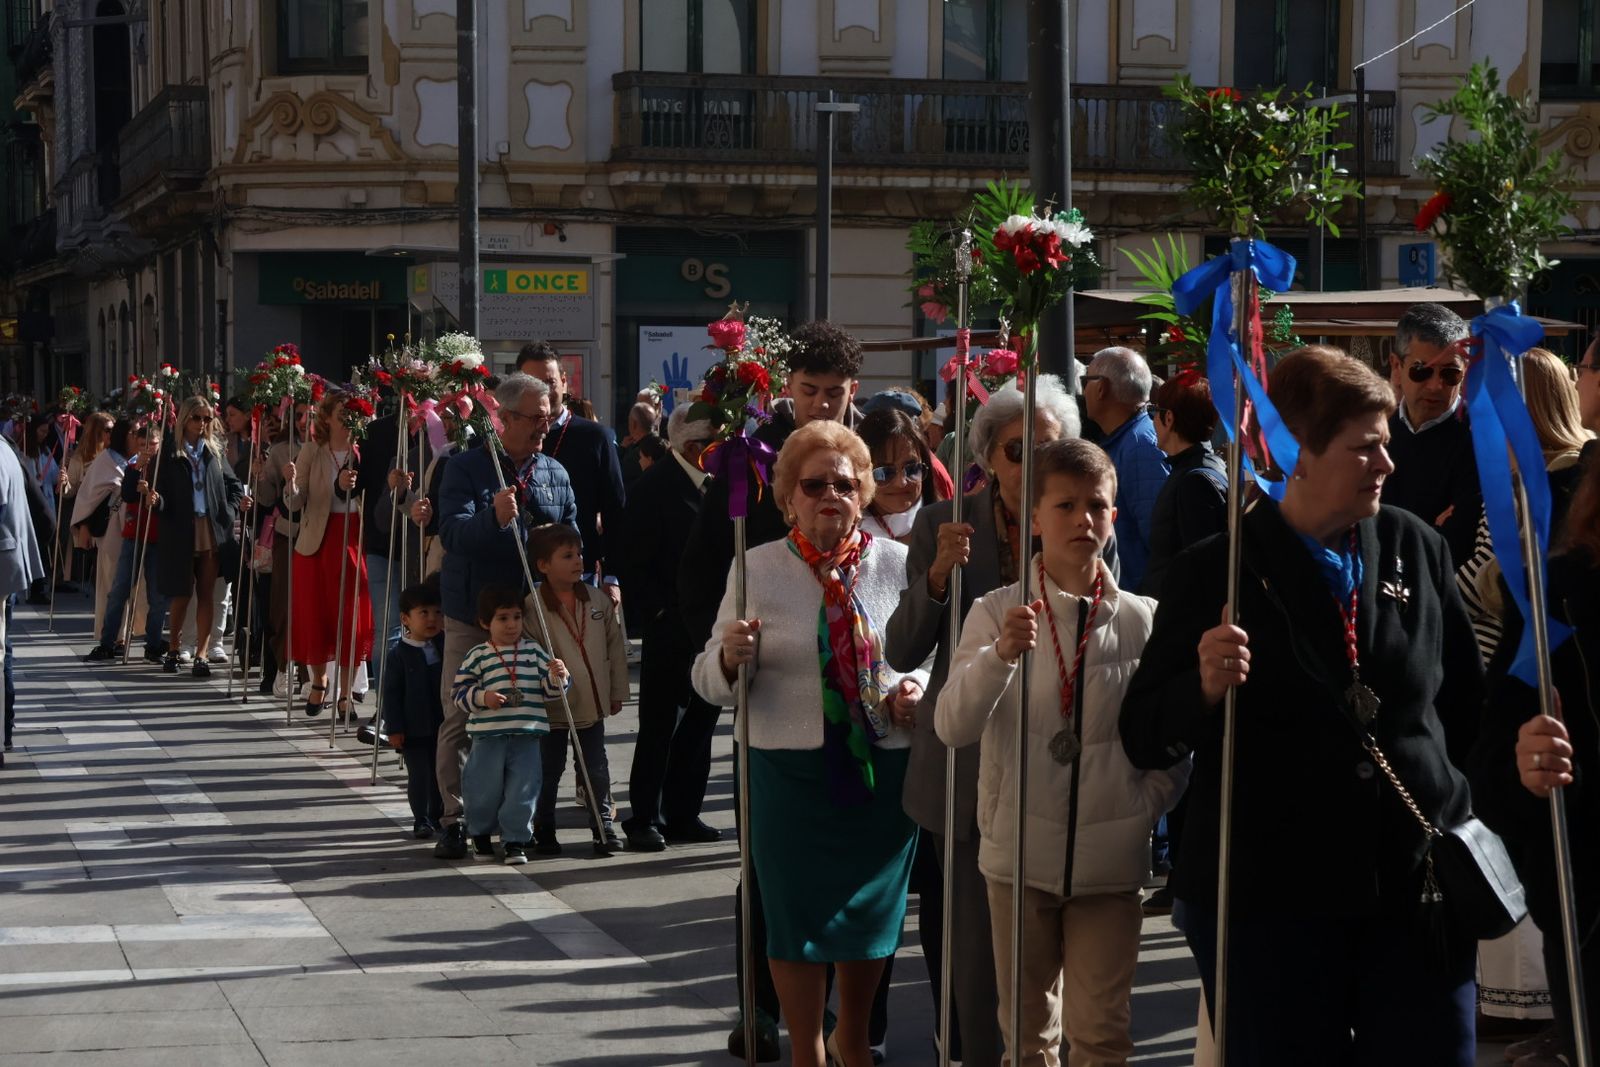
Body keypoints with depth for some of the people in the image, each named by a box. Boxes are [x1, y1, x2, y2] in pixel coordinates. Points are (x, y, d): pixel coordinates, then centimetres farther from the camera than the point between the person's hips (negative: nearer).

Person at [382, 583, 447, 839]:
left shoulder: (445, 647, 4)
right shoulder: (399, 654, -8)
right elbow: (391, 693, -8)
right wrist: (394, 729, -11)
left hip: (442, 727, 4)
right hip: (413, 729, -4)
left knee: (440, 773, 9)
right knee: (419, 775, -3)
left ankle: (437, 816, 22)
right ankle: (421, 820, 6)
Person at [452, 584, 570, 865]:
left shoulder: (534, 652, 9)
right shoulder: (477, 656, 2)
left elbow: (549, 689, 10)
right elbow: (459, 690, 1)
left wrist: (557, 676, -11)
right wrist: (482, 697, -15)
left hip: (527, 736, 2)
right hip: (488, 736, -2)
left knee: (522, 789, -1)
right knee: (485, 789, 6)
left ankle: (515, 840, 10)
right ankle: (479, 832, 29)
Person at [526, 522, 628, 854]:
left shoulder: (599, 603, 3)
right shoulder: (532, 609, -12)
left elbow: (616, 649, 10)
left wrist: (617, 692, 11)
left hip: (592, 703, 4)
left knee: (596, 770, 11)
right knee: (548, 771, 7)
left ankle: (604, 827, 21)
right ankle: (543, 831, 19)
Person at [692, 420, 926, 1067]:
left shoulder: (896, 564, 2)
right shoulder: (758, 568, -1)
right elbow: (711, 684, 1)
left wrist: (918, 689, -9)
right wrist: (731, 656, -21)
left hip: (884, 768, 2)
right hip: (792, 770, -1)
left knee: (872, 913, 14)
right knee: (798, 916, 5)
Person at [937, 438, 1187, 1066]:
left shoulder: (1143, 620, 1)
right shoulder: (999, 613, -3)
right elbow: (952, 727, -14)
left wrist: (1143, 810, -4)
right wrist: (1000, 656, -28)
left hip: (1110, 857, 0)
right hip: (1020, 854, 0)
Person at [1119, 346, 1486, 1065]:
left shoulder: (1415, 547, 5)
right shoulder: (1214, 573, -4)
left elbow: (1467, 699, 16)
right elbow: (1145, 742, -5)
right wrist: (1202, 689, -23)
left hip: (1416, 889, 3)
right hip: (1268, 901, -2)